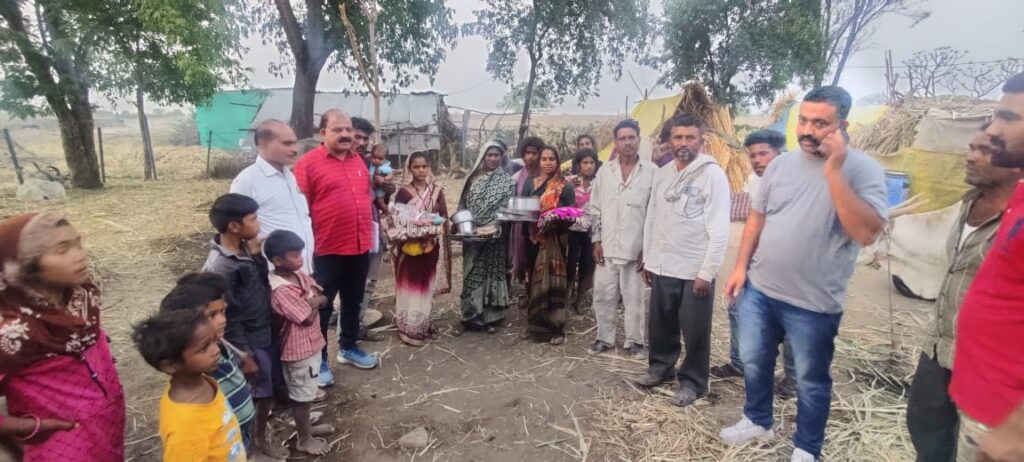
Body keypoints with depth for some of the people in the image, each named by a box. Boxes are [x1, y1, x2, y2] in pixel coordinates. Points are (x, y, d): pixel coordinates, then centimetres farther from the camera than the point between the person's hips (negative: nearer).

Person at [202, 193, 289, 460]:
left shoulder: (245, 248, -2)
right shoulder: (219, 268, -27)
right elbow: (228, 319, -21)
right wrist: (245, 355, -15)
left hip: (267, 332, 8)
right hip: (251, 342, -8)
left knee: (271, 387, 23)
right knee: (260, 394, 12)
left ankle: (263, 420, 47)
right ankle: (258, 438, 35)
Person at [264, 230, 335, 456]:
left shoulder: (300, 275, -1)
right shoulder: (281, 291, -28)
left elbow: (323, 297, 4)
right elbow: (308, 318, -26)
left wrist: (314, 300, -16)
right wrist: (314, 303, -9)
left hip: (312, 344, 8)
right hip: (298, 351, -8)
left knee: (308, 392, 25)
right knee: (302, 395, 10)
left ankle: (306, 426, 44)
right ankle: (303, 439, 29)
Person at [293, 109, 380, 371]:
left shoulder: (358, 160, 11)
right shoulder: (309, 163, -8)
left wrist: (370, 231, 17)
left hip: (360, 246, 6)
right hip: (327, 249, -6)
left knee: (353, 303, 19)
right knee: (322, 307, 7)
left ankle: (348, 348, 35)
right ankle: (318, 359, 21)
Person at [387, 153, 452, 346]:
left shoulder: (437, 190, 4)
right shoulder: (403, 192, -6)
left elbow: (444, 215, 7)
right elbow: (396, 219, -8)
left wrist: (435, 226, -11)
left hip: (431, 245, 4)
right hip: (410, 245, -4)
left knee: (426, 284, 12)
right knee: (410, 285, 0)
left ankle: (424, 325, 25)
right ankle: (409, 328, 9)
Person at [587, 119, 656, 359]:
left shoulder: (651, 171, -4)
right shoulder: (604, 171, 7)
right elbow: (595, 208, 9)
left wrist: (648, 247, -7)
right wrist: (596, 240, 3)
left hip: (636, 248, -3)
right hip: (607, 247, 3)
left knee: (635, 298, 7)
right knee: (603, 295, 9)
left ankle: (635, 341, 23)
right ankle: (604, 337, 25)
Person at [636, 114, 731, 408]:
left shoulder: (713, 175, -10)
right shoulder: (662, 174, 8)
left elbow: (719, 229, -13)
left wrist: (707, 272, -16)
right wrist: (648, 260, 11)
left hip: (695, 271, -5)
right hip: (662, 268, 6)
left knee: (695, 332, 6)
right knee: (660, 326, 17)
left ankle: (692, 381, 24)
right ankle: (661, 366, 37)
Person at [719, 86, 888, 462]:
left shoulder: (863, 169, -13)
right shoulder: (780, 164, 2)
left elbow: (867, 233, -26)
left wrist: (834, 170, -27)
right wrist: (741, 266, 7)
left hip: (813, 304, -4)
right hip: (759, 290, 5)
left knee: (811, 381, 14)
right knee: (753, 361, 20)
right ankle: (757, 420, 44)